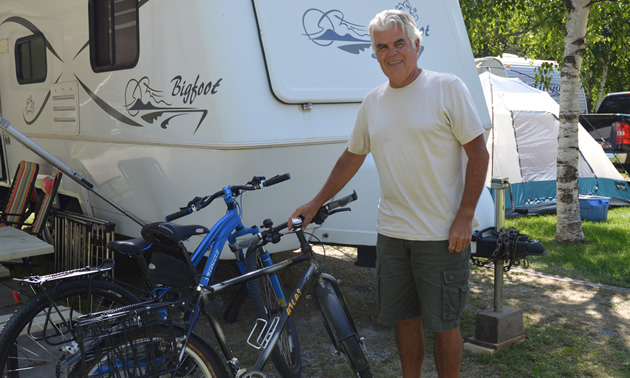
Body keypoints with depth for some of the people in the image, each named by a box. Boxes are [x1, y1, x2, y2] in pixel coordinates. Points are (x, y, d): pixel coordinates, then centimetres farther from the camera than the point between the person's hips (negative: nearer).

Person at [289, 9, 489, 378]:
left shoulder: (448, 87, -6)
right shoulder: (372, 101, 9)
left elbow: (479, 153, -7)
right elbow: (352, 158, 19)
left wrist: (465, 218, -13)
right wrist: (316, 203, 18)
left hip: (443, 234, -5)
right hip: (391, 232, 5)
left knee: (444, 324, 5)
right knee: (404, 318, 14)